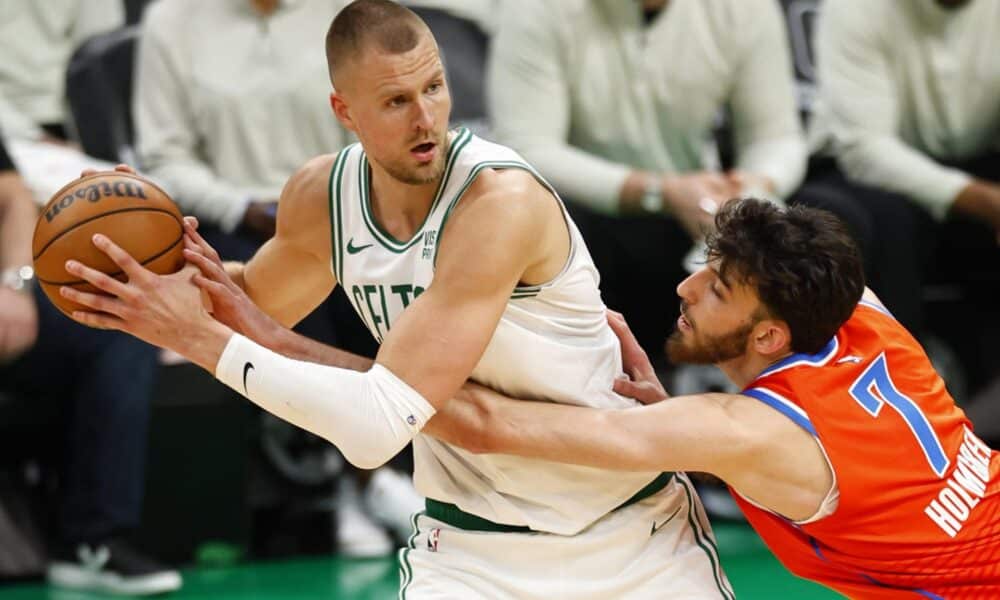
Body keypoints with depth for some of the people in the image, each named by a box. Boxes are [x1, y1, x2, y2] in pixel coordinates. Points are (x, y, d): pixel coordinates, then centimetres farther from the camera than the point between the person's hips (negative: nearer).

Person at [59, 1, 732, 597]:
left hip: (634, 533, -4)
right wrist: (169, 272, -6)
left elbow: (381, 428, -34)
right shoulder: (321, 195, -8)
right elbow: (253, 301, 16)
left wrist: (197, 338, -32)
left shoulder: (500, 197, -28)